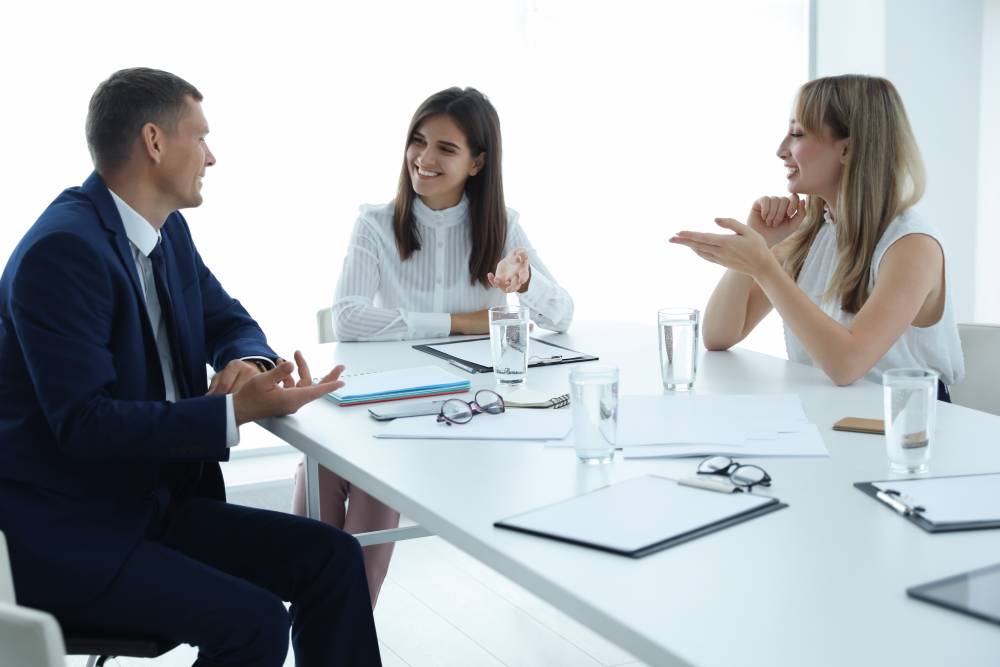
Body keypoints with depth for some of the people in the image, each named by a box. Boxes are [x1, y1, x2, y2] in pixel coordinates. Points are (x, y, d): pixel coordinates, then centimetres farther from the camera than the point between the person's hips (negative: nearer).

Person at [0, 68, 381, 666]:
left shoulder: (169, 230, 7)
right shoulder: (63, 250, -21)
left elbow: (229, 320, 17)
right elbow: (84, 423, -25)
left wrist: (250, 364, -8)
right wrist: (236, 412, -27)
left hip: (158, 499, 8)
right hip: (64, 535, -8)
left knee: (333, 557, -5)